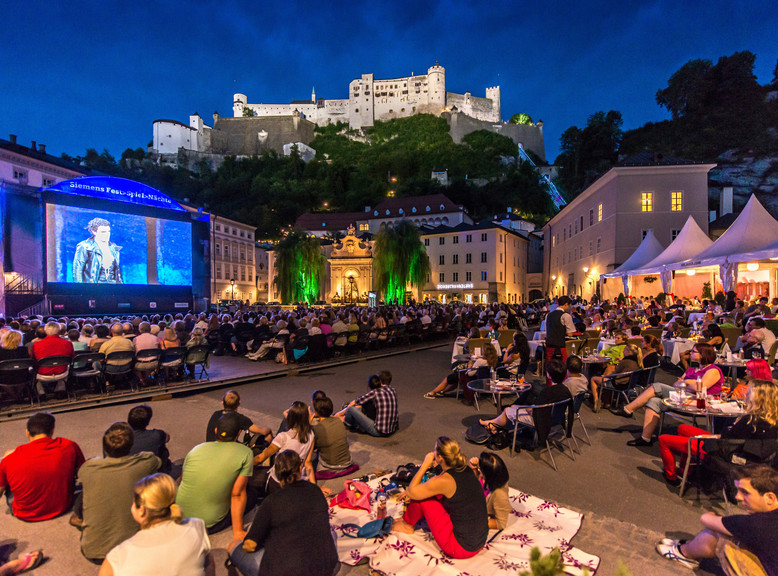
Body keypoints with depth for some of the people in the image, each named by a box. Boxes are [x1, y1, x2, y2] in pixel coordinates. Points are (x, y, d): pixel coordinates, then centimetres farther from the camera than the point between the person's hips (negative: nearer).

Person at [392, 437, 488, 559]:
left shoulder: (444, 480, -25)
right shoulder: (465, 470, -2)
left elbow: (411, 492, -10)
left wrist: (425, 464, -7)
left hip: (462, 548, -7)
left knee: (422, 497, -2)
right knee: (427, 492, 11)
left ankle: (407, 524, 26)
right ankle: (408, 519, 34)